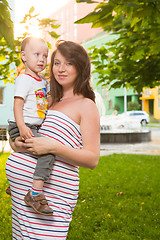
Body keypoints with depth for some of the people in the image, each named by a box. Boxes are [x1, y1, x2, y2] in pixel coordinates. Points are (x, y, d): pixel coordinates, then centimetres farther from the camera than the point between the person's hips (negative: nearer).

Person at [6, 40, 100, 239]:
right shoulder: (51, 102, 18)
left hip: (50, 194, -6)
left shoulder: (86, 105, -1)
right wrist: (16, 144, -1)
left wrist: (53, 147, -21)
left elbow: (92, 159, -8)